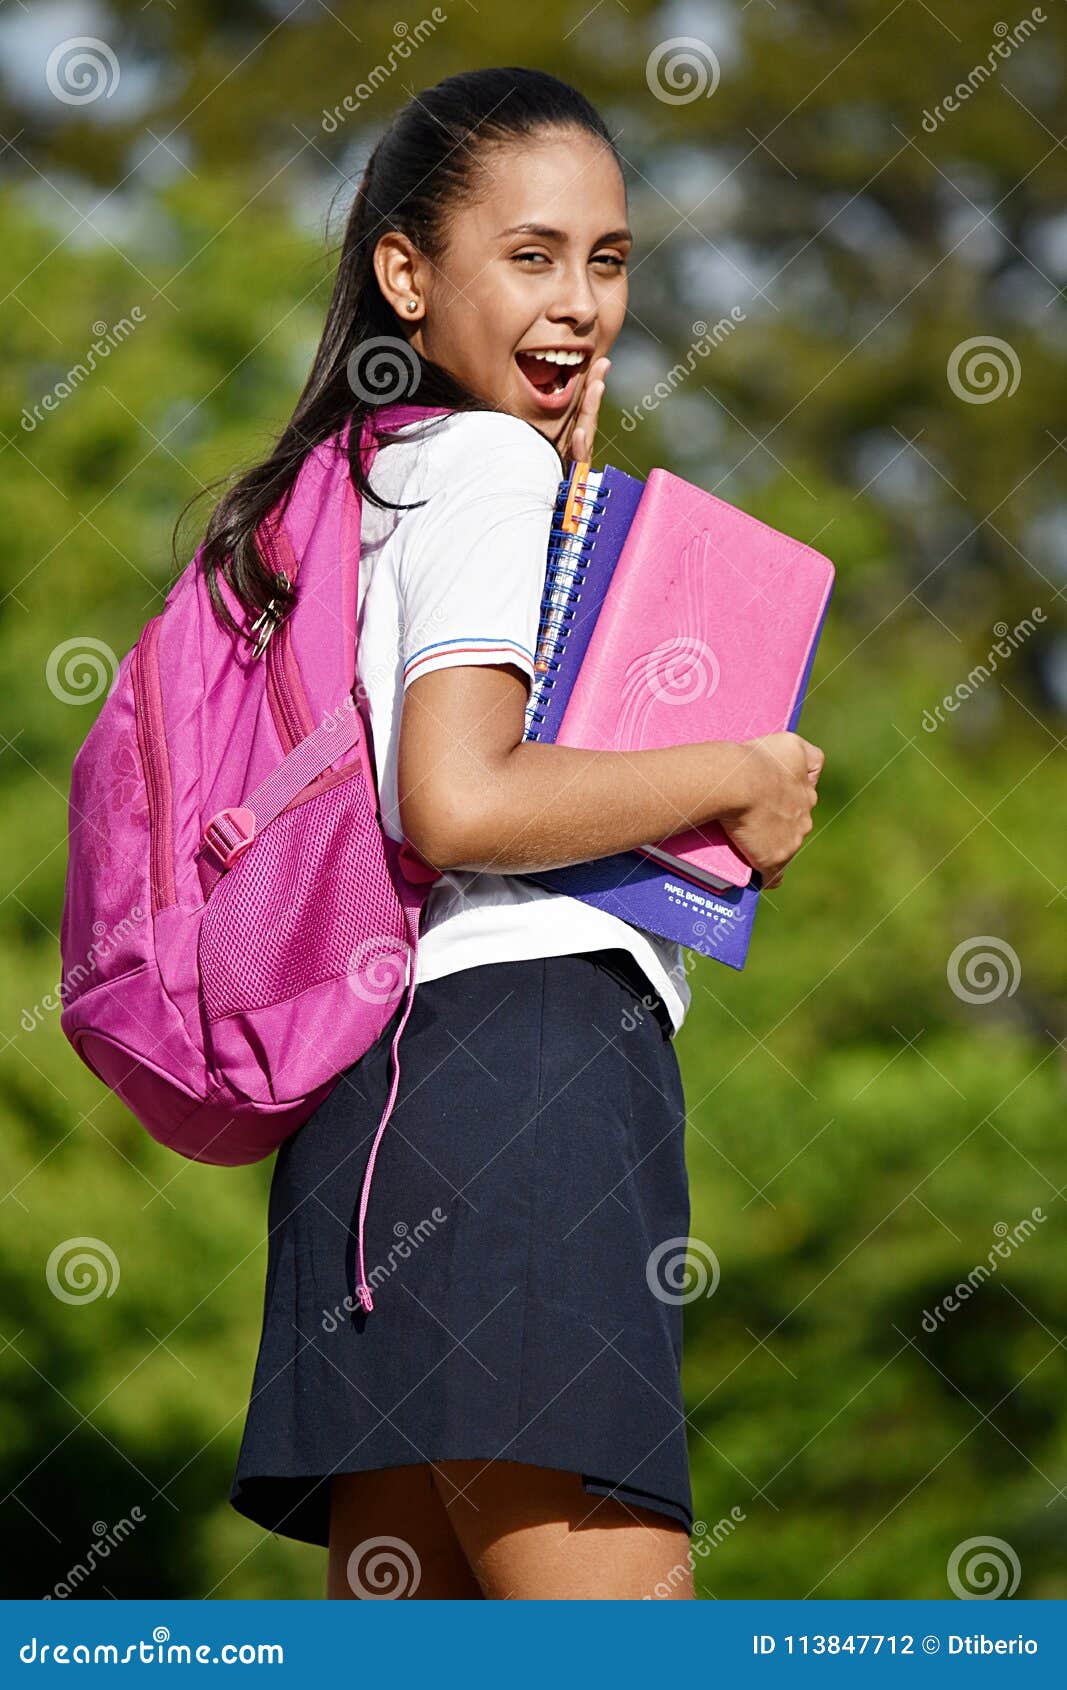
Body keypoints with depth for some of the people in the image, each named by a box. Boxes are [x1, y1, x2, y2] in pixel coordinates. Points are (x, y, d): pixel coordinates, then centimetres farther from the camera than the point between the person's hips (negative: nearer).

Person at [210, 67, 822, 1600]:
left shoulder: (366, 487, 28)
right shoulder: (488, 462, -1)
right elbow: (462, 800, -16)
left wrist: (568, 483, 22)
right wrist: (740, 775, -5)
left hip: (377, 1090, 10)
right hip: (520, 1041, -10)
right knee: (624, 1598, -18)